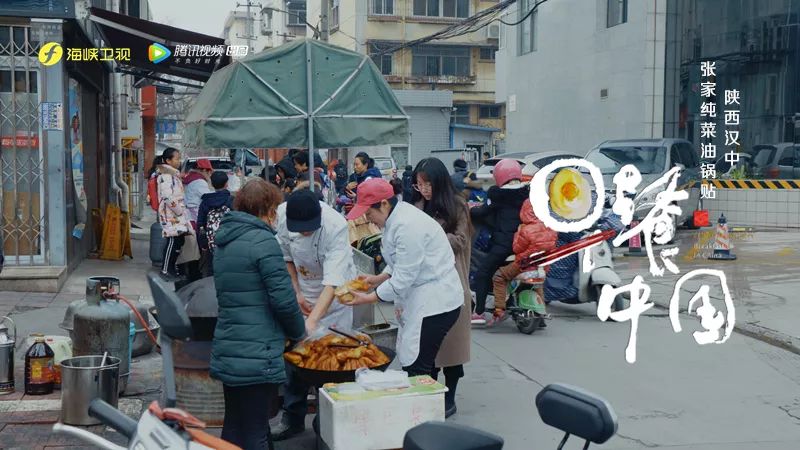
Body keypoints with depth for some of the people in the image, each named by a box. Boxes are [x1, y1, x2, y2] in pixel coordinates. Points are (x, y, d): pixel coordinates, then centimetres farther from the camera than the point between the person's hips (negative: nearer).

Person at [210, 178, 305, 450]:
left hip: (227, 353, 8)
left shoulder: (224, 240, 13)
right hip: (257, 355, -8)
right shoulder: (263, 241, -14)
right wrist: (299, 332, 2)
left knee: (233, 428, 18)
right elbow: (283, 298, -17)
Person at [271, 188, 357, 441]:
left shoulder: (335, 226, -33)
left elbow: (333, 281, -36)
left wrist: (312, 320, -44)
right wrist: (296, 292, -4)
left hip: (334, 292, -4)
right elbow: (286, 255, 0)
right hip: (302, 290, 4)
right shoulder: (282, 215, -19)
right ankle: (293, 417, 18)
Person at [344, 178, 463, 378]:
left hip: (435, 301, -10)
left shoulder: (408, 226, -23)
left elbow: (403, 278, -22)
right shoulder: (396, 218, 9)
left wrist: (367, 299, -16)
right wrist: (379, 278, 8)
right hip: (421, 299, 10)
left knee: (416, 368, -10)